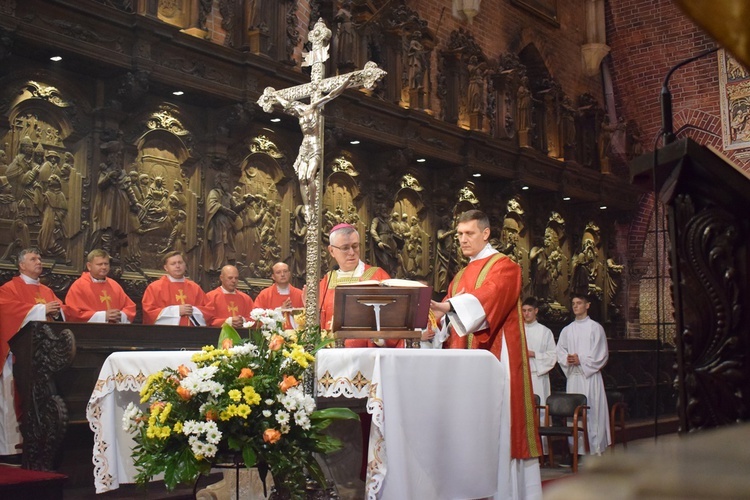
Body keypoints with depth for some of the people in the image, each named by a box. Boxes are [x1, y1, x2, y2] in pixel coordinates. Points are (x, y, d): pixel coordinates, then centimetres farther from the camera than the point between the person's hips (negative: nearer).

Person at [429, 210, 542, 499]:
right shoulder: (462, 275, 22)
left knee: (494, 424, -8)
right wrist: (435, 316, -9)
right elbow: (450, 315, 14)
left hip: (493, 356, -7)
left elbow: (489, 295, -21)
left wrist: (448, 306, -34)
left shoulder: (504, 266, -2)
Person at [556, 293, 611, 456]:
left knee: (592, 410, -7)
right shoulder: (567, 330, 15)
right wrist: (567, 359, -8)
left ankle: (595, 448, -2)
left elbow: (601, 354, -4)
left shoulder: (595, 328, 1)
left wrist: (581, 360, -12)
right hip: (573, 376, 4)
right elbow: (560, 351, 13)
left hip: (590, 375, -4)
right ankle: (576, 448, 6)